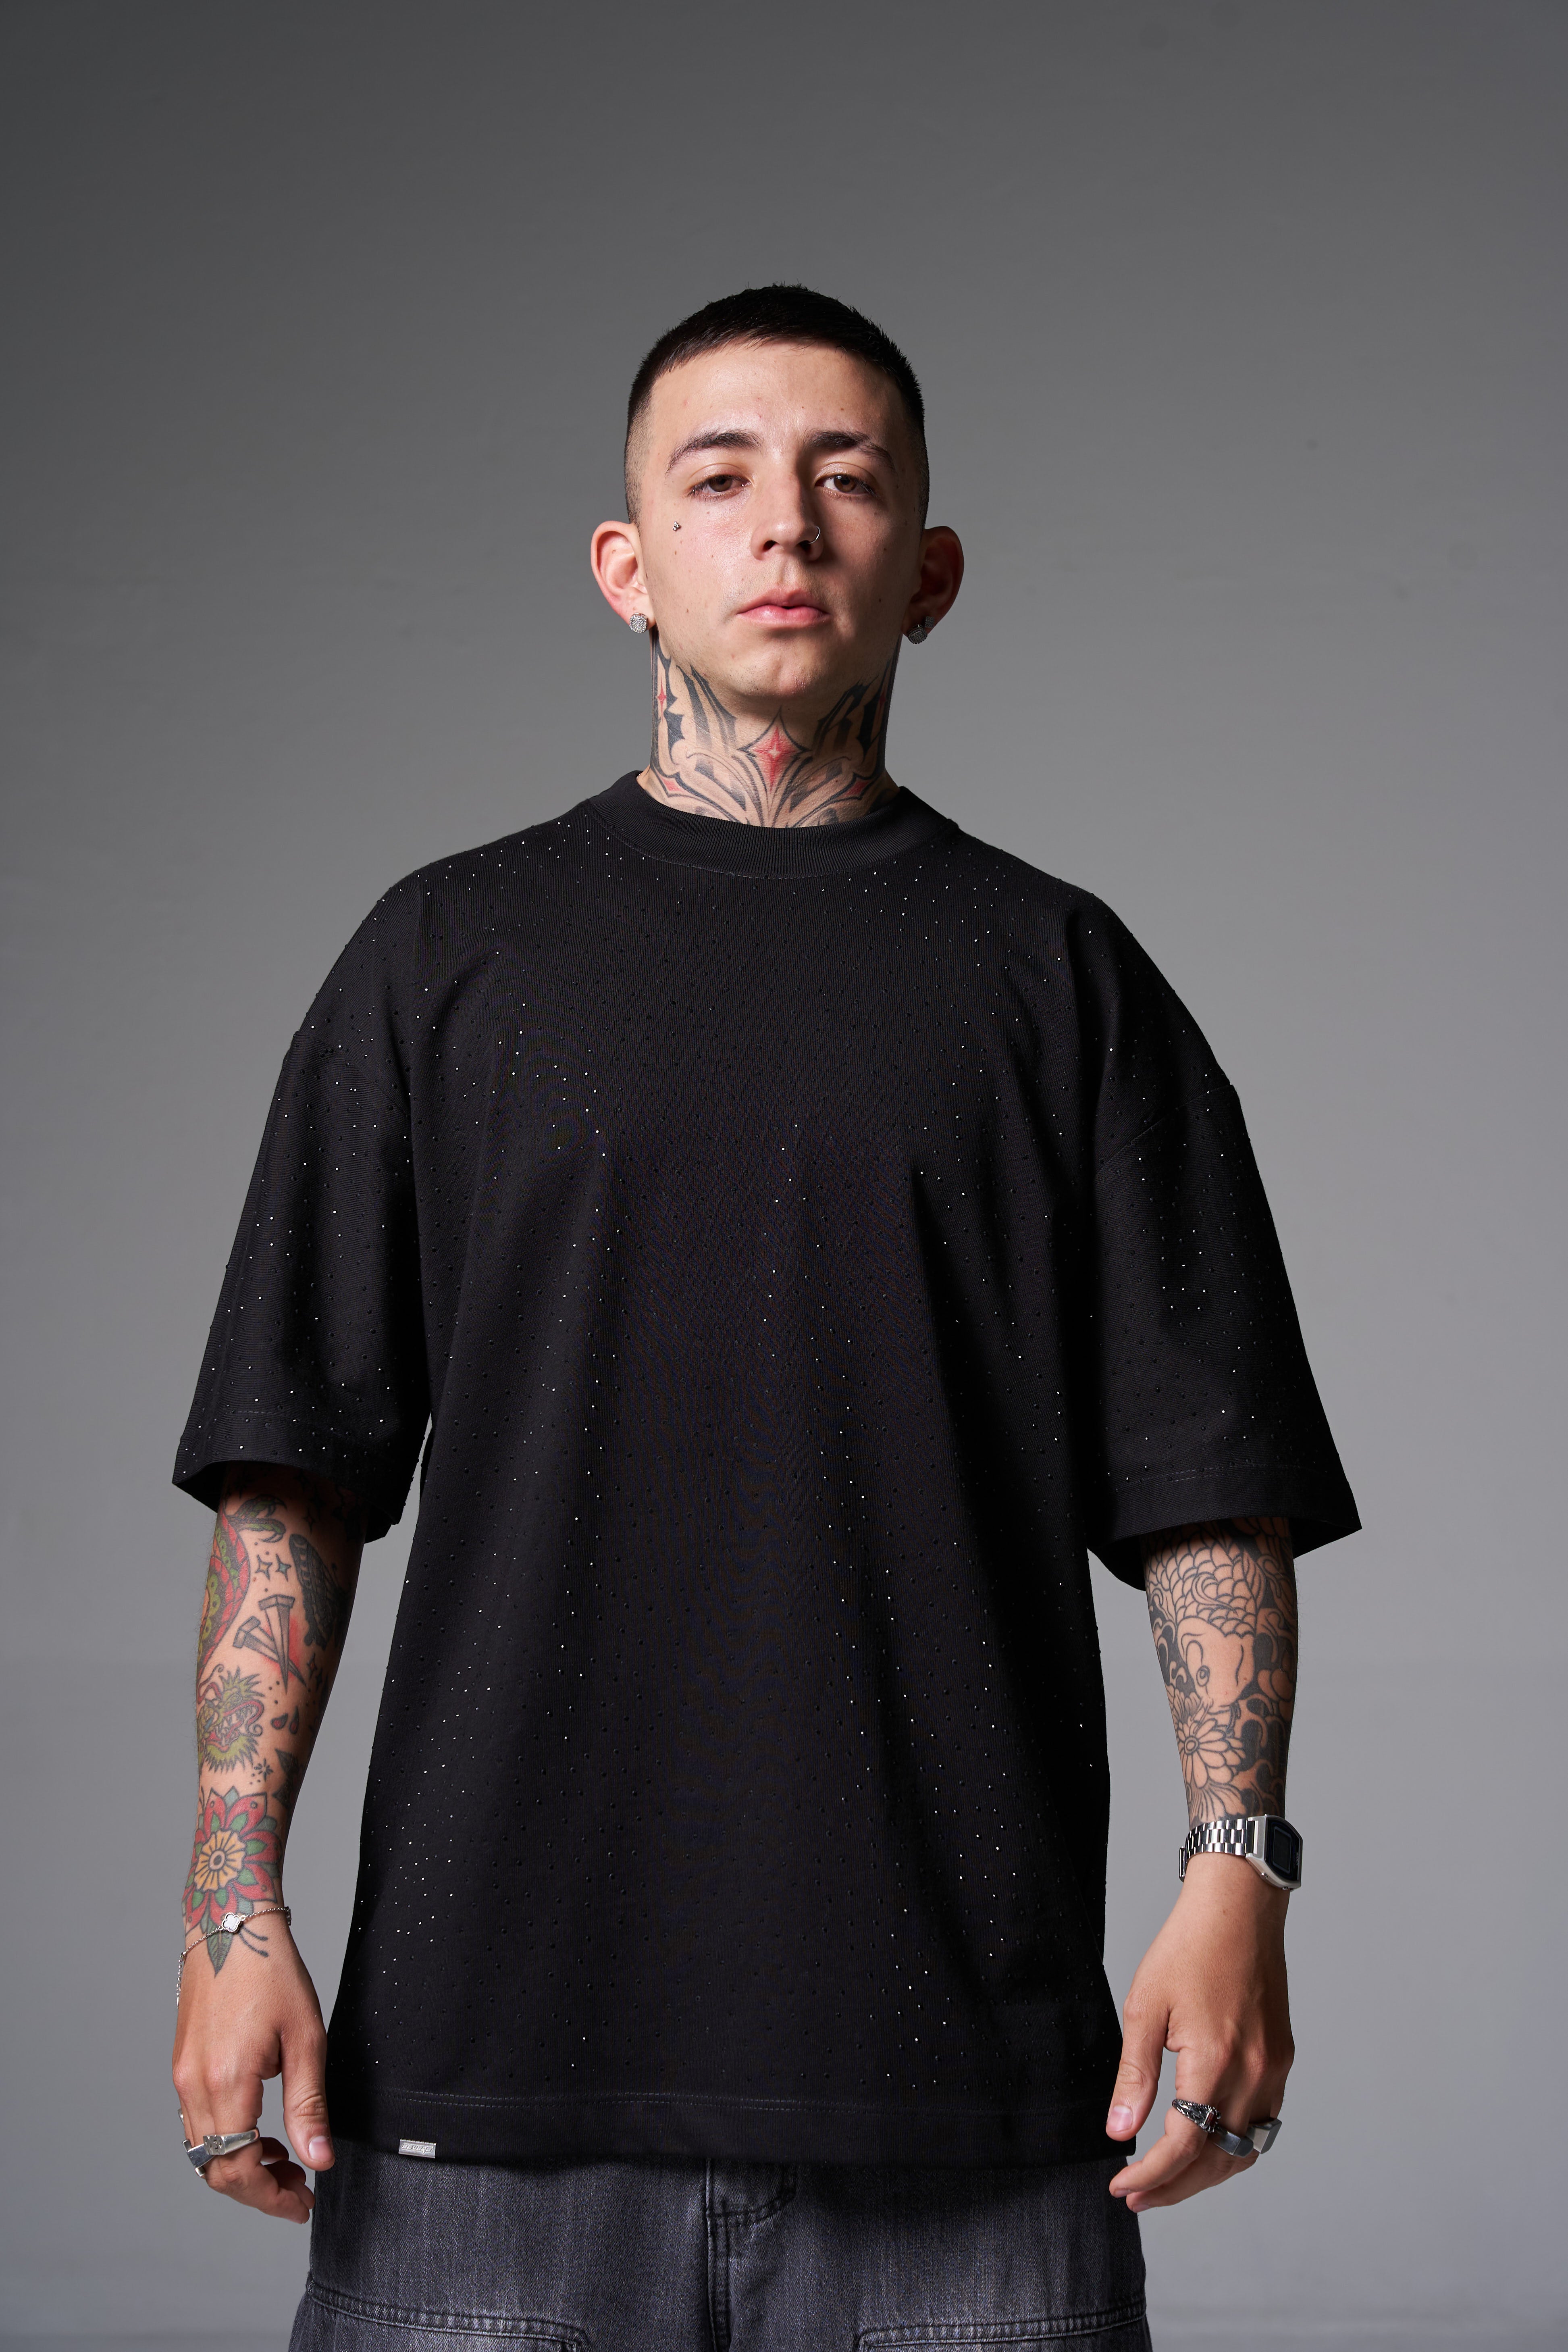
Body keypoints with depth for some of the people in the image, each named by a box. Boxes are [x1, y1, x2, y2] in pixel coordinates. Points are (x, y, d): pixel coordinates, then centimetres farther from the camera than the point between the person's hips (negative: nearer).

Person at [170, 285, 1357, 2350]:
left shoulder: (1060, 980, 10)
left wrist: (1239, 1867, -6)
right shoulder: (449, 957, 10)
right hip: (490, 2039, 0)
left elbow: (1213, 1485, 6)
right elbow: (294, 1475, 7)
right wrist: (236, 1905, -2)